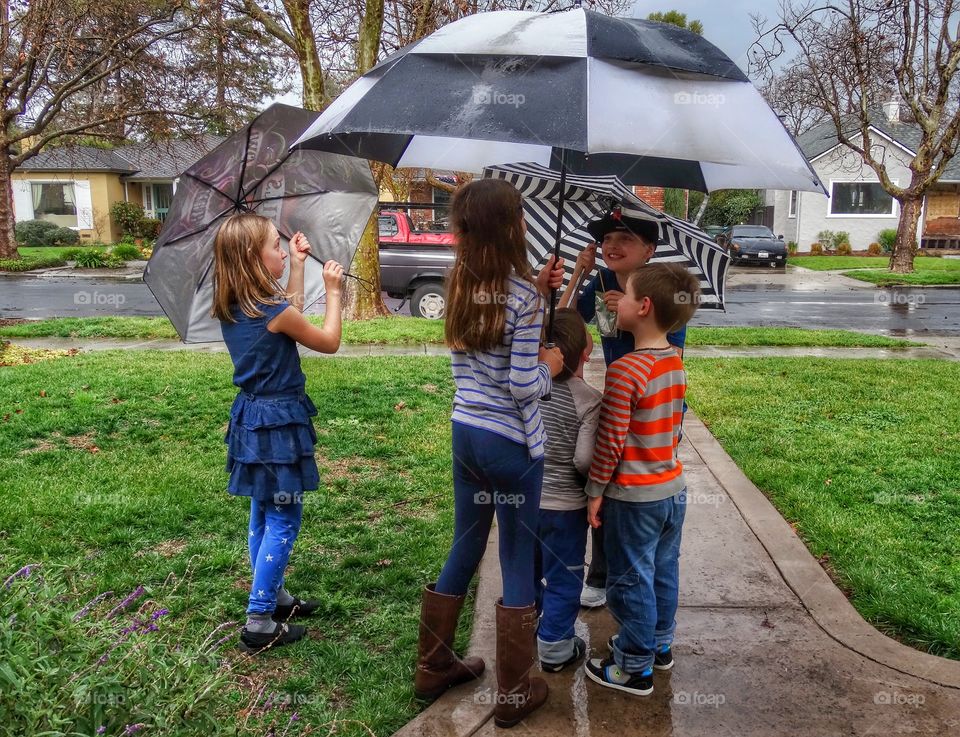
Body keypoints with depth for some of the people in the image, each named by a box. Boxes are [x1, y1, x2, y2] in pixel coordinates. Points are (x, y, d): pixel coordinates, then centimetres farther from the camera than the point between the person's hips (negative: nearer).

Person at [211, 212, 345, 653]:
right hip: (279, 422, -9)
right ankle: (259, 623, 7)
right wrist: (333, 290, 2)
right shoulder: (274, 313, -21)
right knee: (283, 521, 1)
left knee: (263, 516, 19)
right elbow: (329, 342, -6)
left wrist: (298, 265, 20)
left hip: (251, 418, 9)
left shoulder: (230, 309, 3)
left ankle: (273, 597, 35)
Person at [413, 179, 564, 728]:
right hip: (511, 443, -6)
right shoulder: (523, 294, -18)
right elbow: (523, 386, -20)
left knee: (465, 550, 21)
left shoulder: (459, 287, 3)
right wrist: (549, 365, 2)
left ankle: (434, 667, 36)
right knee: (518, 565, 8)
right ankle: (515, 695, 23)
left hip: (465, 434, 7)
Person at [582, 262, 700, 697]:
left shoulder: (625, 371, -23)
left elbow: (610, 441, -19)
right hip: (673, 487, 8)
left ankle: (635, 669, 20)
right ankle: (660, 644, 38)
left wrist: (595, 492, -10)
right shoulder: (676, 362, 1)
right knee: (663, 571, 21)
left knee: (631, 580, 7)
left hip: (634, 496, -7)